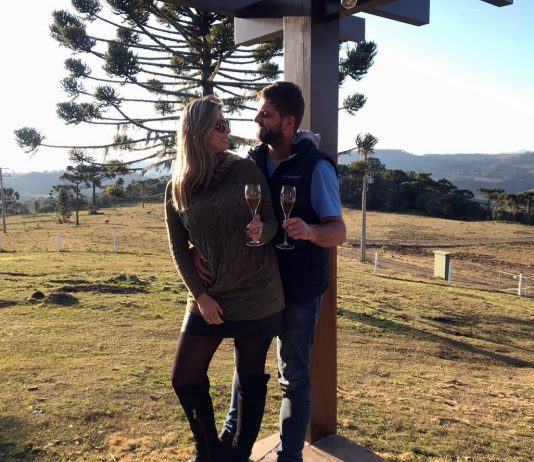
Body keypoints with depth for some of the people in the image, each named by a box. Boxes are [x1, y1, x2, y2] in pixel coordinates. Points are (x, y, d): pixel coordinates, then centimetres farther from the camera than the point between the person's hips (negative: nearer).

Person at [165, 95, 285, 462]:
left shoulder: (247, 170, -5)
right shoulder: (177, 189, -1)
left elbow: (272, 221, -2)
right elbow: (179, 250, 1)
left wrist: (262, 231, -26)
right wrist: (200, 295, -7)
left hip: (257, 296, -2)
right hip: (209, 299, 2)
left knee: (251, 380, 10)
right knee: (186, 380, 7)